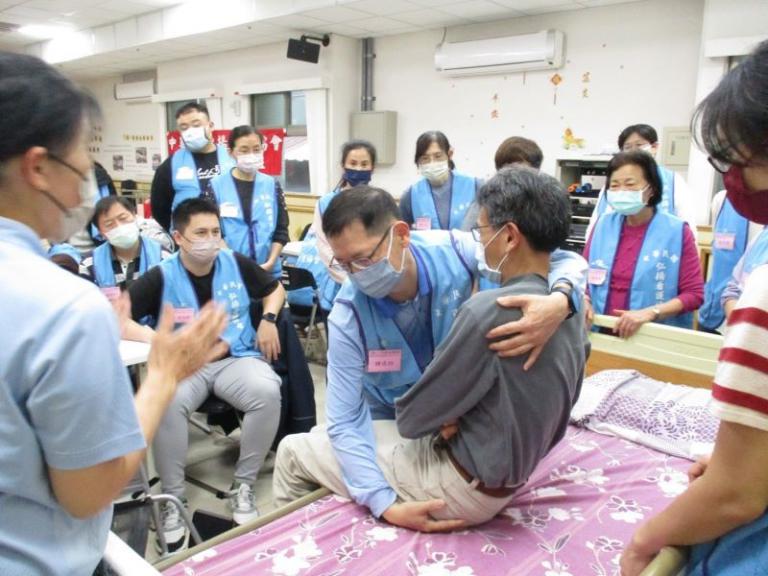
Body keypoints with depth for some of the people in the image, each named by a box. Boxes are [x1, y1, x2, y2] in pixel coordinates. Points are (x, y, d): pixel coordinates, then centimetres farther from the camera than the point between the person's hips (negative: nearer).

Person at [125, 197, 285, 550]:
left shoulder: (237, 264, 4)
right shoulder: (161, 276, -3)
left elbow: (275, 289, 21)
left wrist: (268, 319, 1)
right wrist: (154, 339, -25)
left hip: (236, 359, 2)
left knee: (267, 392, -30)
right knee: (167, 402, -35)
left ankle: (243, 485, -9)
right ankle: (172, 499, -14)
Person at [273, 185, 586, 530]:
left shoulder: (456, 252, -27)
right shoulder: (347, 318, -27)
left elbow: (567, 261, -21)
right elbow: (346, 422, -24)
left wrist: (560, 301, -44)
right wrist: (386, 505, -37)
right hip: (390, 426, 1)